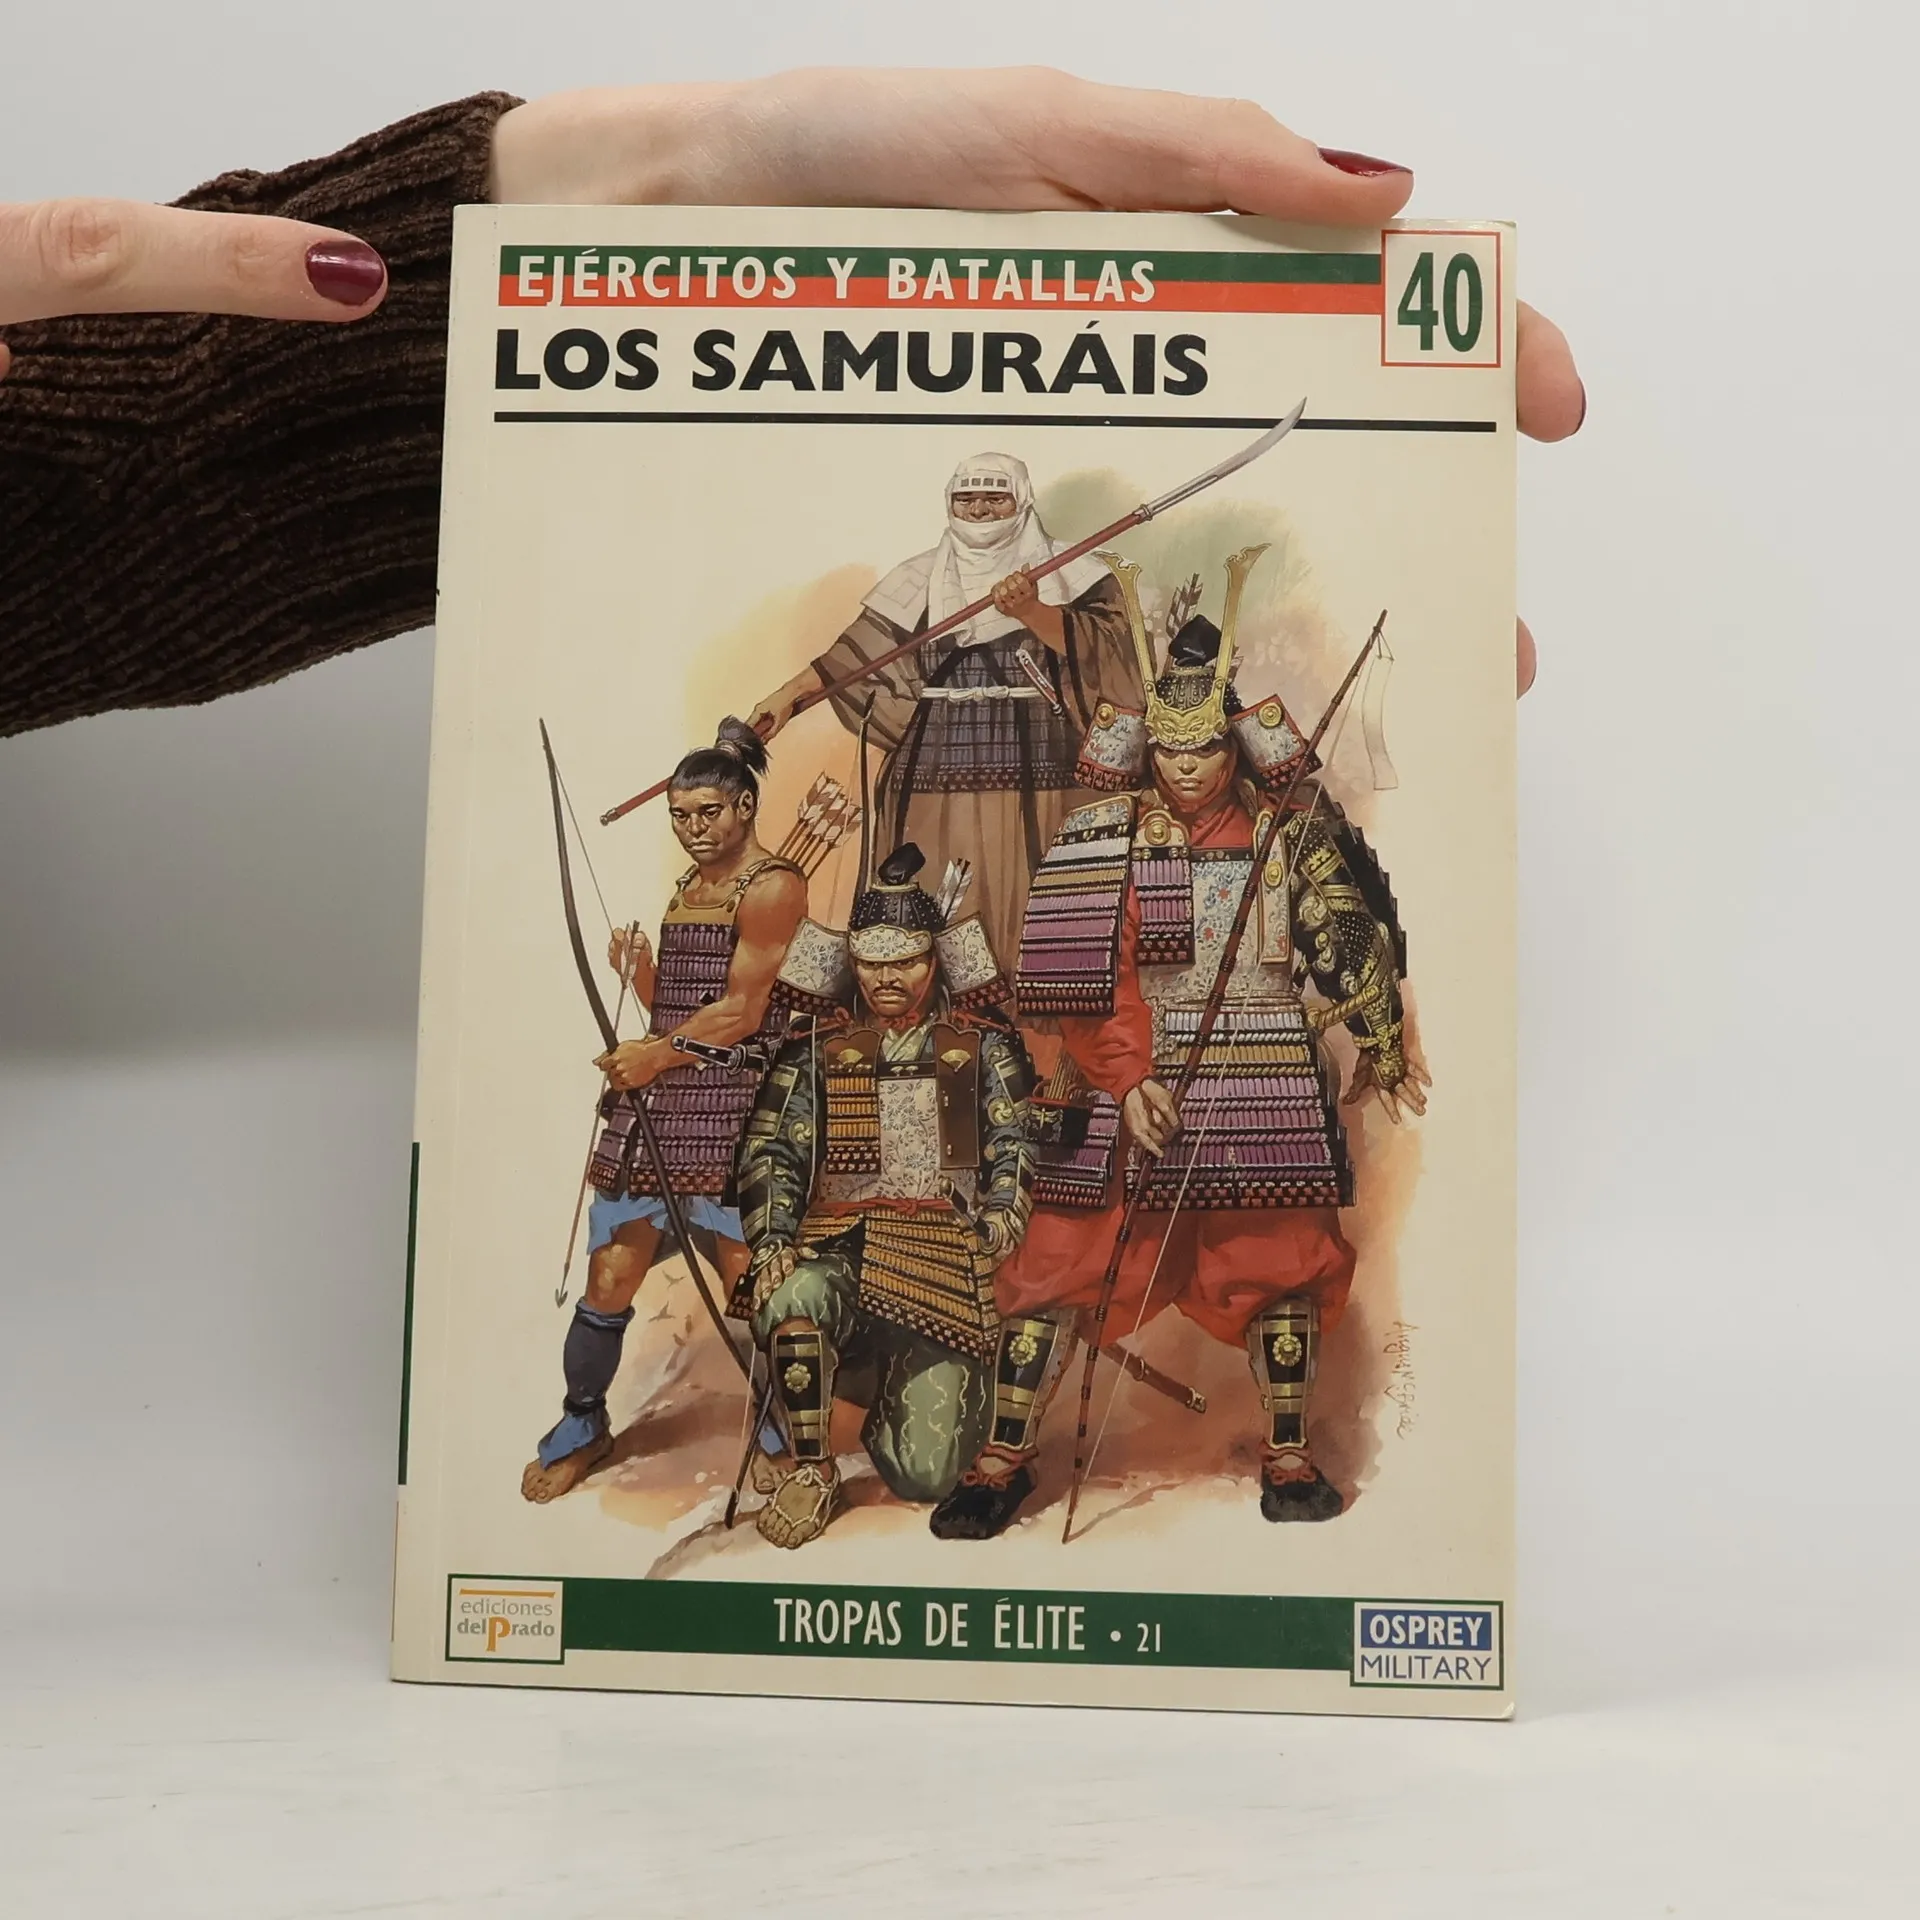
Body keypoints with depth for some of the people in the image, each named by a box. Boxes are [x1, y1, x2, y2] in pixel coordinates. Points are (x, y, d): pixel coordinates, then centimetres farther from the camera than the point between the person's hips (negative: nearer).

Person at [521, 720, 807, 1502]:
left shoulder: (771, 886, -7)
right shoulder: (688, 886, 19)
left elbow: (741, 1011, -12)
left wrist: (657, 1052, -5)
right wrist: (640, 977, 2)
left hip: (731, 1103, -7)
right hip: (655, 1098, 7)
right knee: (611, 1275, 7)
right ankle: (582, 1423, 26)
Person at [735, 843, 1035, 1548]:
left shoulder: (984, 1045, 11)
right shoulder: (818, 1046, 13)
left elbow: (1015, 1153, 5)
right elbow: (770, 1153, 7)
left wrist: (1000, 1231, -13)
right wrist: (771, 1245, -9)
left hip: (944, 1259, -1)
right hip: (836, 1246, 1)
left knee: (925, 1473, -12)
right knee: (794, 1300, -38)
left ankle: (905, 1388, 25)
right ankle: (810, 1470, -12)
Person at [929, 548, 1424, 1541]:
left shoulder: (1290, 825, 2)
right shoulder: (1105, 835, -1)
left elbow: (1350, 938, 8)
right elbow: (1083, 980, -6)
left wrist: (1384, 1049, 11)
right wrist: (1128, 1081, -15)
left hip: (1267, 1087, 1)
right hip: (1133, 1077, -1)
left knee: (1282, 1262, 8)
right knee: (1057, 1256, -3)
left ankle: (1288, 1453, 29)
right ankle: (1005, 1458, 12)